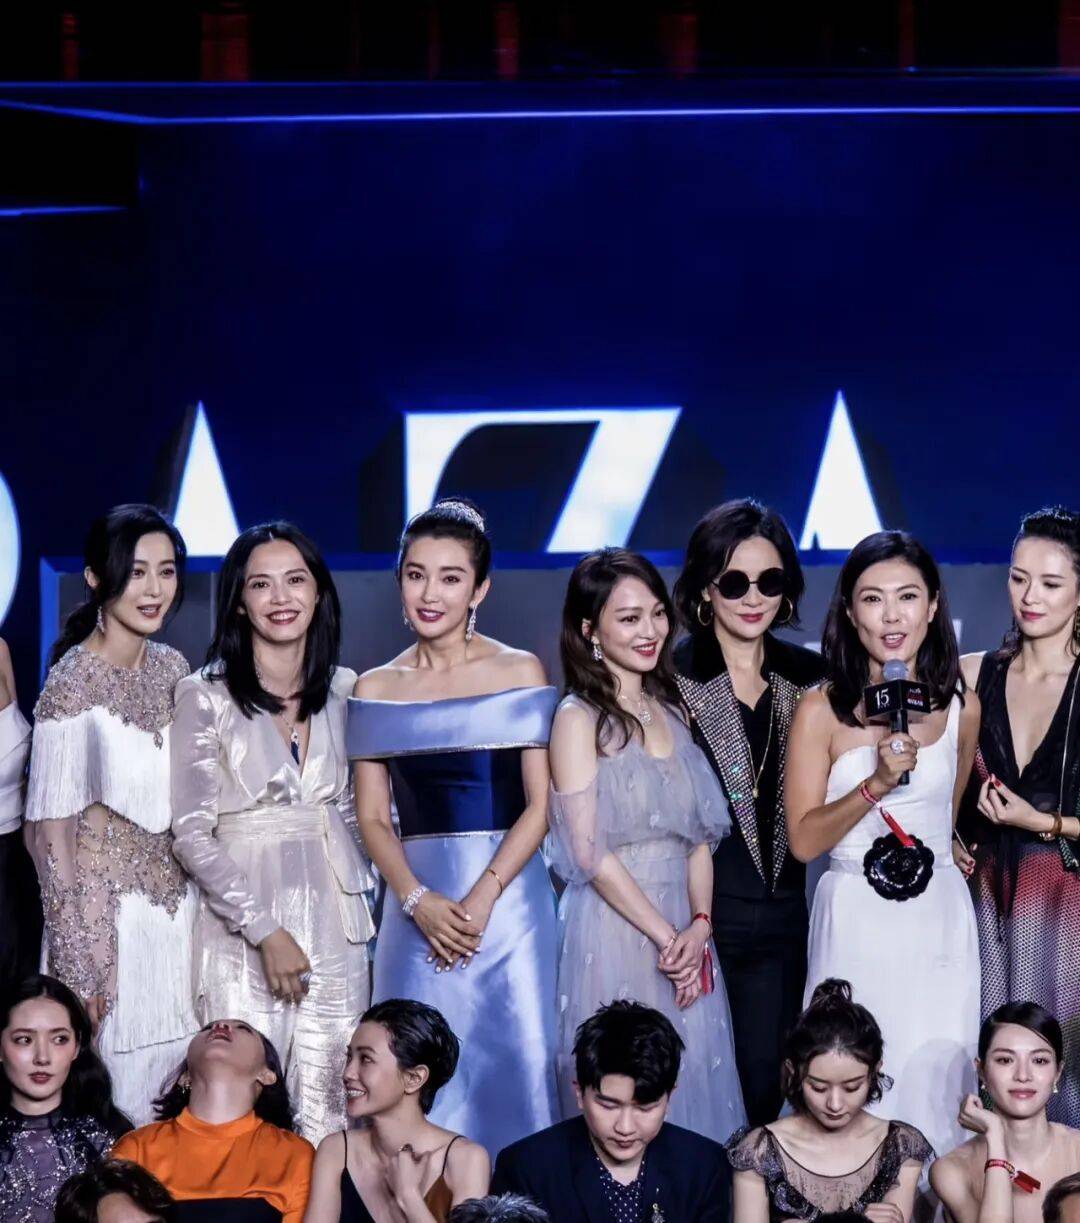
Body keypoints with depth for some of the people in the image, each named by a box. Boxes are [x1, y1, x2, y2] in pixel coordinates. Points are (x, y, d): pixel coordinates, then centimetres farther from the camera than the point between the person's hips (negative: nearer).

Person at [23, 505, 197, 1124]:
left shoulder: (172, 668, 5)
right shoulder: (73, 684, -15)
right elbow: (50, 832, -13)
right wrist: (80, 966, -13)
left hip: (177, 905, 6)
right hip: (107, 913, -6)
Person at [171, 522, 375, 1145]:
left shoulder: (345, 691, 9)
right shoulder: (206, 697, -3)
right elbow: (193, 835, -7)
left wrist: (366, 896, 9)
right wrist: (266, 931, -12)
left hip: (335, 923, 3)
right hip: (243, 930, -3)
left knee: (332, 1111, 1)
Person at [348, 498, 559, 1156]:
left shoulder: (520, 673, 4)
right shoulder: (377, 688, 9)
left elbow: (539, 805, -1)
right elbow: (373, 818, 7)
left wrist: (481, 898, -12)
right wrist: (419, 900, -10)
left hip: (508, 896, -1)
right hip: (418, 899, 2)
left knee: (515, 1060, -4)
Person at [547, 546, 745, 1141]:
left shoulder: (671, 710, 14)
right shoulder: (579, 717, -4)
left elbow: (699, 836, 11)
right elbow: (589, 851, -11)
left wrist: (699, 926, -5)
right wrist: (665, 934, -12)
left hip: (683, 933, 6)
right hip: (612, 930, -6)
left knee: (695, 1084, 5)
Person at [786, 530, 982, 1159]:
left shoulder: (962, 706, 4)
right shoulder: (822, 710, -6)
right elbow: (803, 839, -10)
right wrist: (878, 783, -20)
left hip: (939, 917, 2)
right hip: (855, 919, -2)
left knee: (933, 1084, -1)